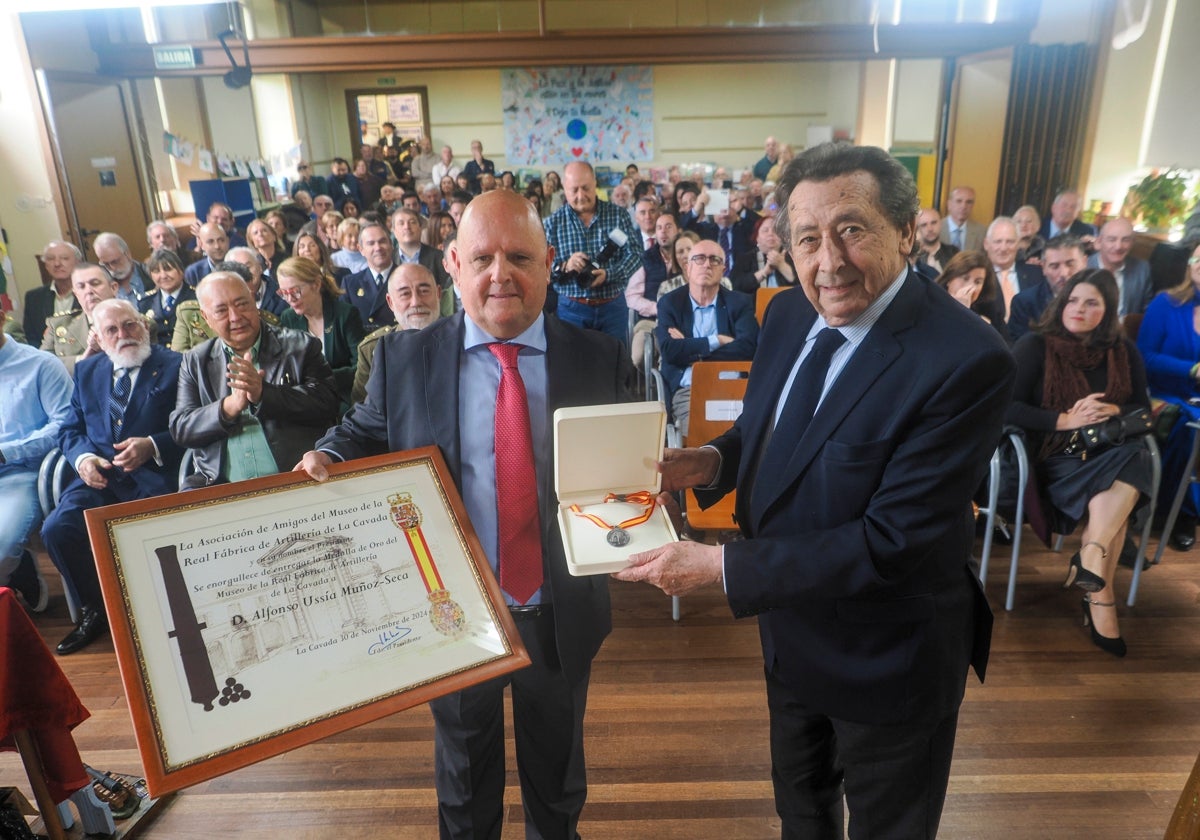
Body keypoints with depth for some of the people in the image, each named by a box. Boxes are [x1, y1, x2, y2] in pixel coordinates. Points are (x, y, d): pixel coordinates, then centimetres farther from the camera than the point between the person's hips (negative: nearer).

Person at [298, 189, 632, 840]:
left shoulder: (601, 361, -8)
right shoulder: (402, 359, -7)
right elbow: (363, 434, 5)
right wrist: (325, 458, -15)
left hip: (562, 614, 1)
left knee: (557, 763, 27)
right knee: (464, 768, 26)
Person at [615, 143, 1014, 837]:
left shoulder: (968, 362, -30)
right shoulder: (789, 316, -6)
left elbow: (895, 541, -31)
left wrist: (722, 565, -30)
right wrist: (707, 462, -13)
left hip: (887, 655, -6)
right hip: (791, 624, 7)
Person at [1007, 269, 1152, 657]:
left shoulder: (1124, 352, 9)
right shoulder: (1035, 346, -6)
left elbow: (1143, 408, 12)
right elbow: (1007, 408, -14)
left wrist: (1115, 412, -11)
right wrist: (1065, 420, -21)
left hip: (1108, 454, 4)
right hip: (1053, 458, -4)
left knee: (1134, 457, -30)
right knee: (1118, 494, -28)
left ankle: (1092, 553, -31)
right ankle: (1102, 595, -22)